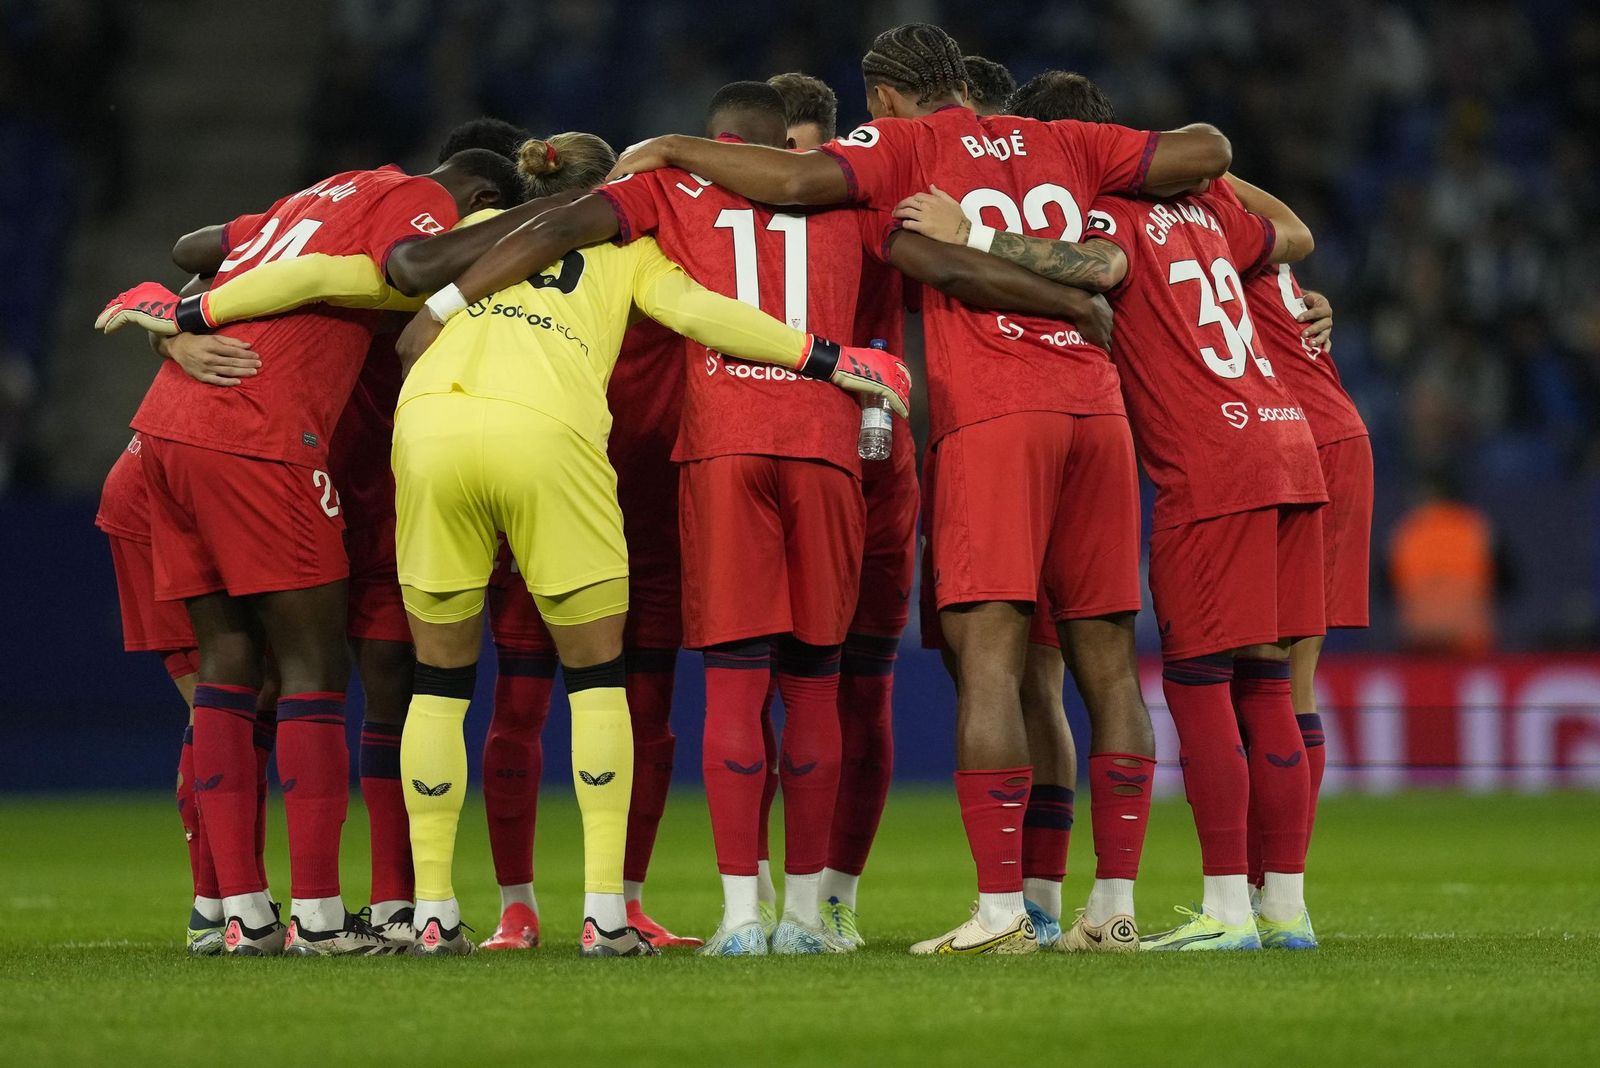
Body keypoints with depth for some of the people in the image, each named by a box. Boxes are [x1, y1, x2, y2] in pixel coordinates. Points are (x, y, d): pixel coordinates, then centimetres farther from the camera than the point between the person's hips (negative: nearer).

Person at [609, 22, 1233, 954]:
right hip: (1095, 406, 5)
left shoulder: (905, 145, 5)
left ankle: (1002, 907, -17)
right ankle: (1117, 903, 9)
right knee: (1108, 659, 7)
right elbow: (1208, 151, 21)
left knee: (988, 657, -9)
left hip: (991, 416, -5)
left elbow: (801, 179, -12)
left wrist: (673, 150, 0)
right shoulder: (1063, 144, 19)